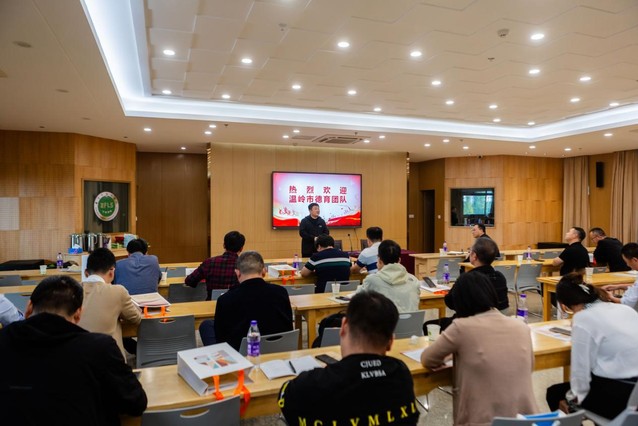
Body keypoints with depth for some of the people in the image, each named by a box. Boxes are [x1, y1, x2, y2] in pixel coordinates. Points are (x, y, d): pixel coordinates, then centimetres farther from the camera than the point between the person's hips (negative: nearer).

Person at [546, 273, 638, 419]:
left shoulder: (582, 319, -15)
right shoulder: (625, 308, 4)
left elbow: (580, 368, -13)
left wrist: (573, 398, 3)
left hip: (618, 395, -7)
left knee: (554, 393, 17)